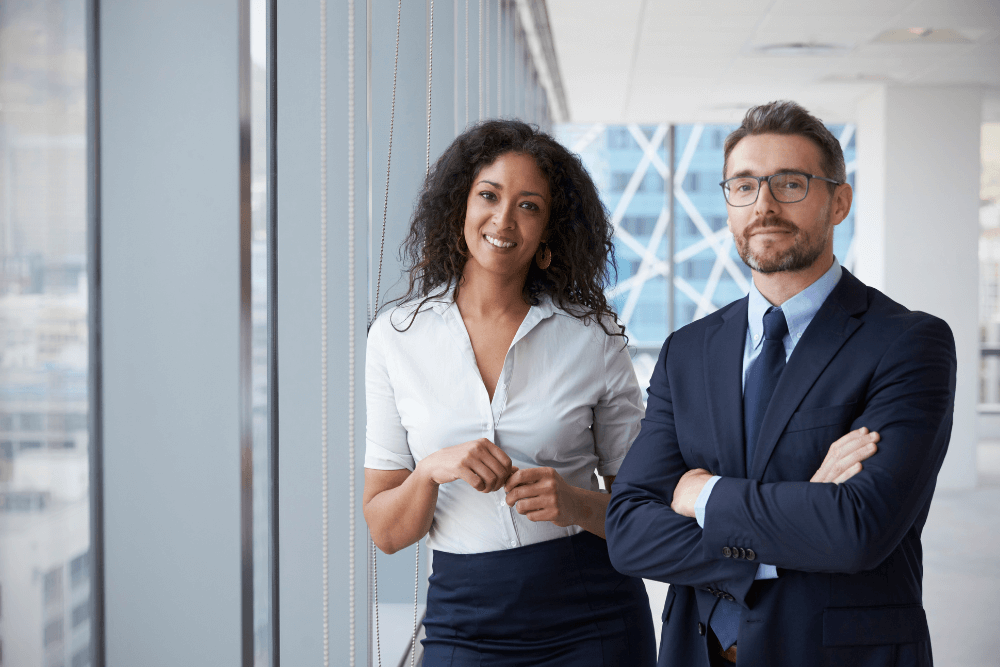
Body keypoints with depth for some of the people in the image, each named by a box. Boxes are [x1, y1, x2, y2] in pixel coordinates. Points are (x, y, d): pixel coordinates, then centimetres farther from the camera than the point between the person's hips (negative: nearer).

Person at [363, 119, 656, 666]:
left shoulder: (593, 336, -2)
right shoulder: (397, 337, 0)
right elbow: (385, 531, 0)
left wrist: (576, 503, -17)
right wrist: (432, 471, -19)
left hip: (592, 620, 0)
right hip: (464, 621, 1)